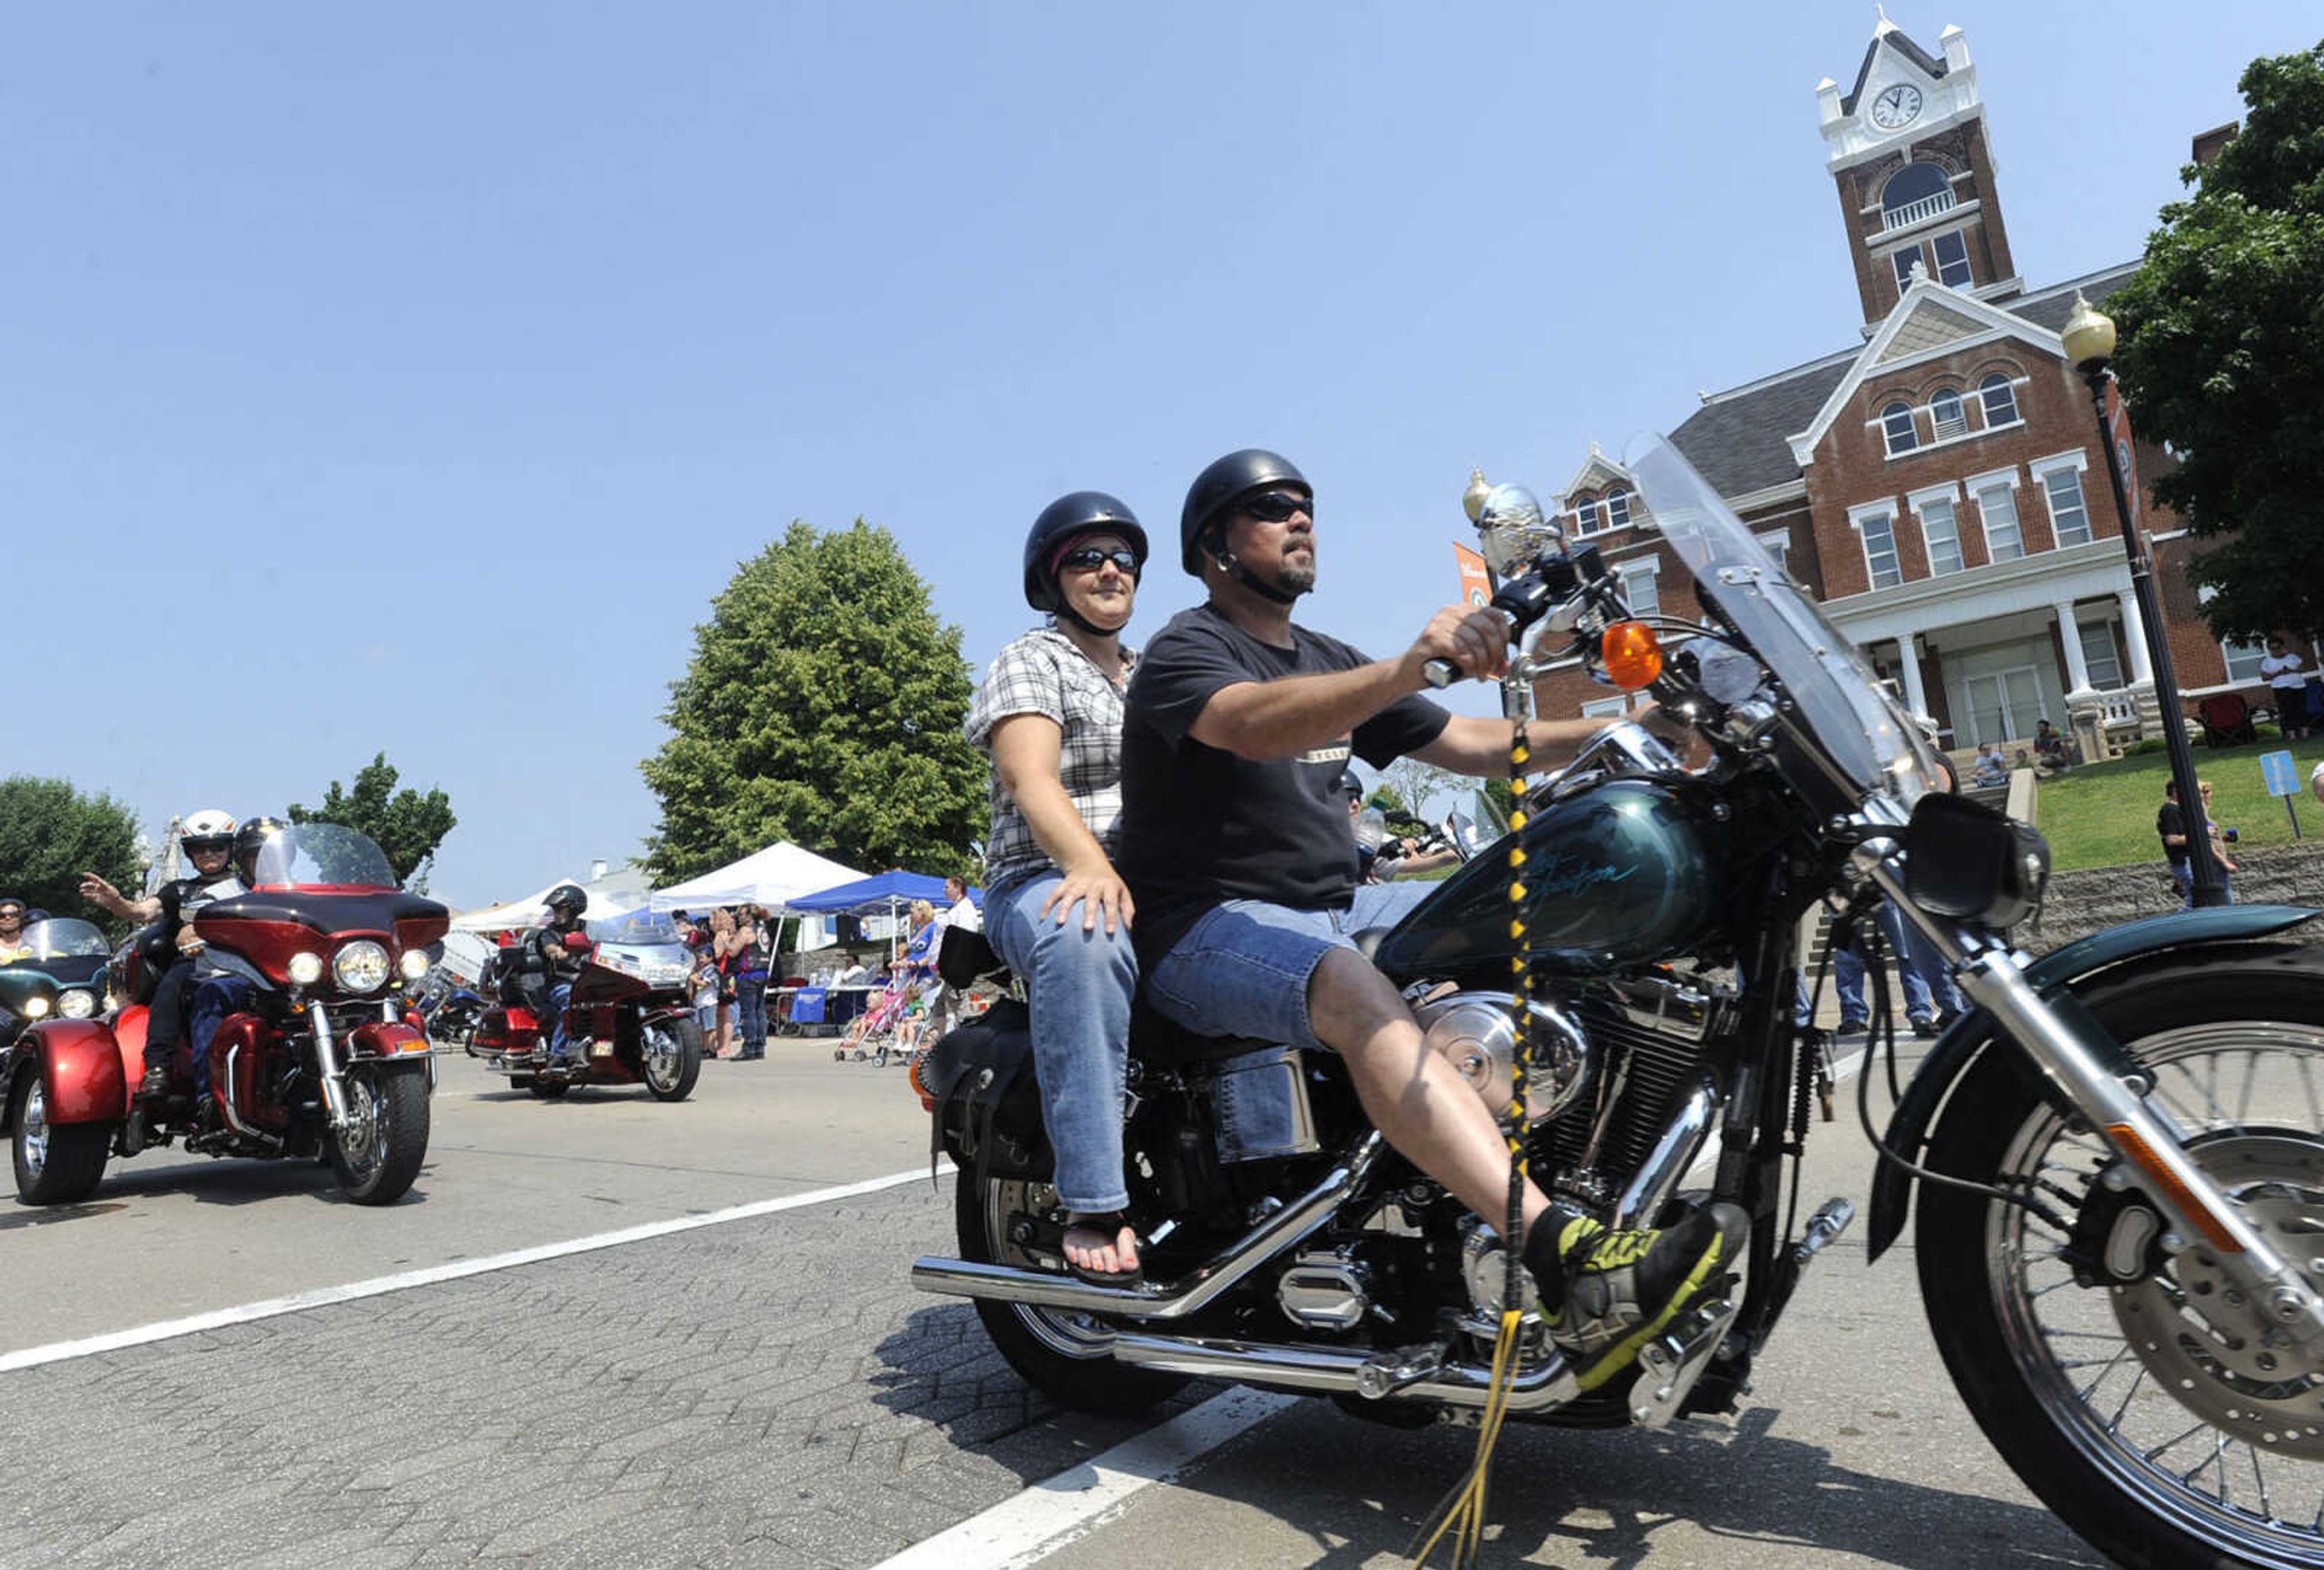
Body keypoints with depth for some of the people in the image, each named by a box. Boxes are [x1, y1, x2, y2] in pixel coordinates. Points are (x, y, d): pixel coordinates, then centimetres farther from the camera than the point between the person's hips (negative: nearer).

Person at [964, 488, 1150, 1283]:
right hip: (1048, 883, -6)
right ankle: (1095, 1208, -37)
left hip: (1159, 885, 6)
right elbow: (1031, 779, -14)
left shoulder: (1154, 674, 26)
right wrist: (1092, 868, -33)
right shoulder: (1030, 661, 4)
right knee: (1083, 940, -40)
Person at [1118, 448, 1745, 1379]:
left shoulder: (1331, 663, 21)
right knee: (1358, 993, -38)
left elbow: (1472, 746, 17)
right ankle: (1568, 1263, -48)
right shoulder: (1184, 650, -4)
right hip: (1207, 929, -8)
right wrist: (1411, 667, -44)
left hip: (1328, 914, 8)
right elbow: (1255, 725, -29)